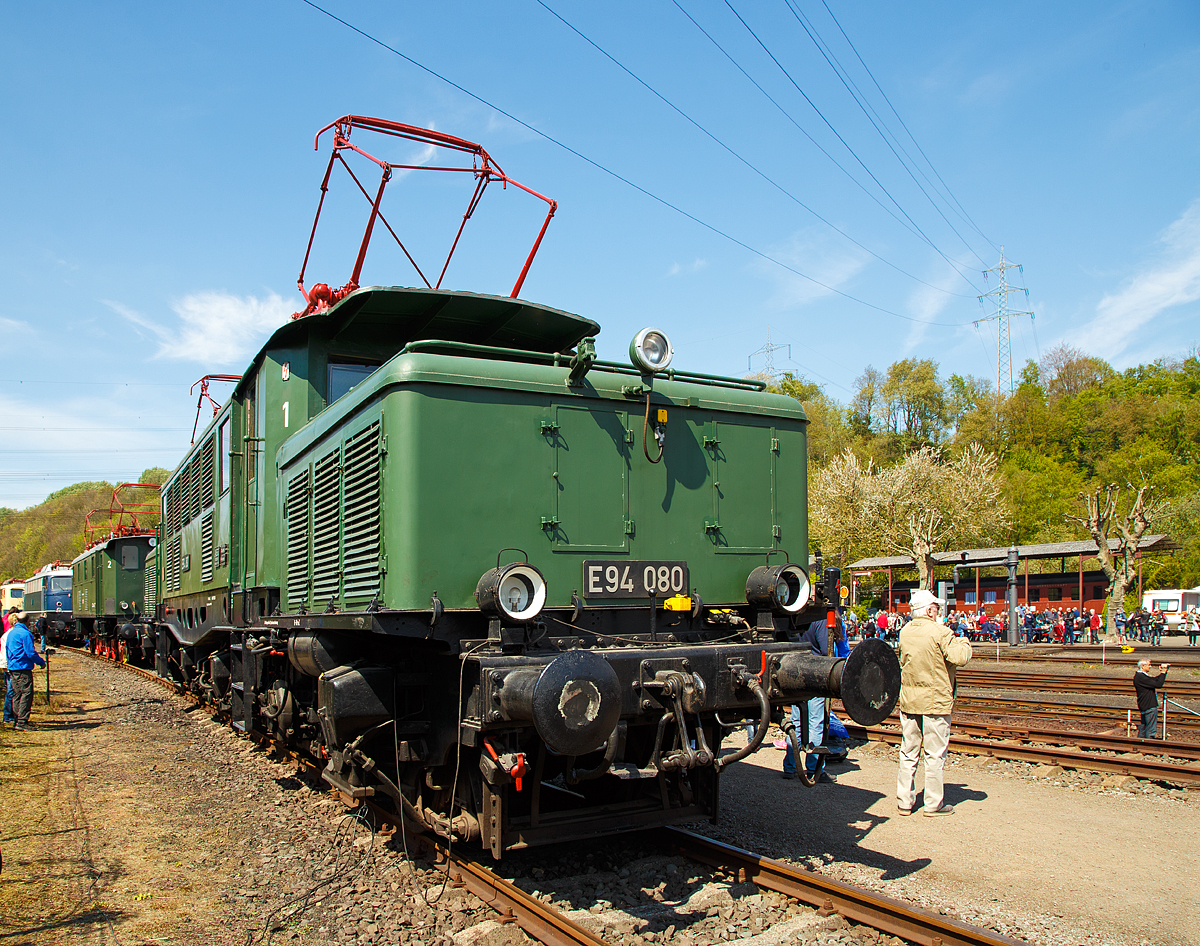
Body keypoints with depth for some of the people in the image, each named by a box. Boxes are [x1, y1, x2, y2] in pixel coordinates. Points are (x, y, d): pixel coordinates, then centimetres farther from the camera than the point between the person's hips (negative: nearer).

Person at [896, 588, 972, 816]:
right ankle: (933, 804, 11)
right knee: (935, 754, 5)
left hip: (908, 701, 6)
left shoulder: (905, 632, 6)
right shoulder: (939, 632, -14)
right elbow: (959, 658, -20)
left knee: (908, 753, 12)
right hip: (935, 701, -5)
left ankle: (904, 801, 17)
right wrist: (963, 644, 0)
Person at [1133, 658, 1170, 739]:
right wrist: (1163, 673, -12)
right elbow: (1158, 684, -24)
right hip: (1149, 707, -10)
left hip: (1144, 707, 10)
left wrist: (1163, 671, 9)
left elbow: (1155, 680, 19)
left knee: (1143, 728, 16)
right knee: (1150, 730, -3)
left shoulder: (1140, 675, 13)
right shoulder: (1141, 677, -21)